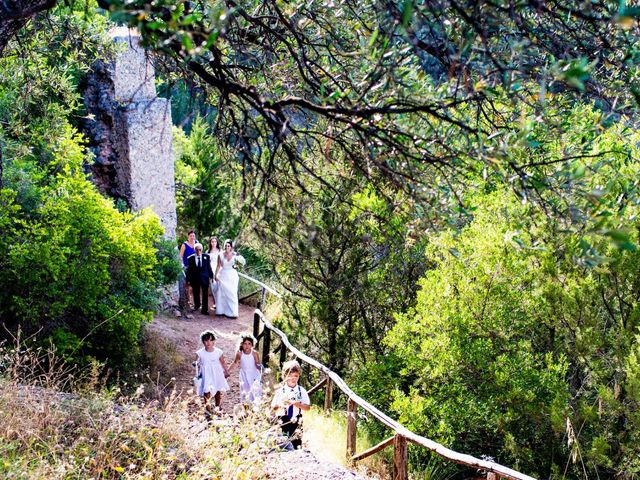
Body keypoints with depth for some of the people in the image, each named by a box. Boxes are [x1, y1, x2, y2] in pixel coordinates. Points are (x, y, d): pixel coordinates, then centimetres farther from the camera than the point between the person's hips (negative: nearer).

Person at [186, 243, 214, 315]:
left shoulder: (206, 257, 0)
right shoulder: (190, 258, -4)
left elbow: (209, 267, 5)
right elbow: (188, 270, -1)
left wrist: (210, 276, 4)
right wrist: (188, 279, -1)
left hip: (204, 278, 0)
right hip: (195, 279, 0)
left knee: (205, 294, -1)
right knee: (196, 294, 14)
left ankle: (205, 309, 5)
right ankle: (197, 305, 40)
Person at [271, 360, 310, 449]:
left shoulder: (302, 391, 2)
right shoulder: (280, 391, -1)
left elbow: (308, 407, -2)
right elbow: (273, 407, -1)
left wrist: (296, 404, -17)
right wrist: (280, 405, -21)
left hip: (296, 421, 1)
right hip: (283, 421, -1)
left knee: (296, 444, 4)